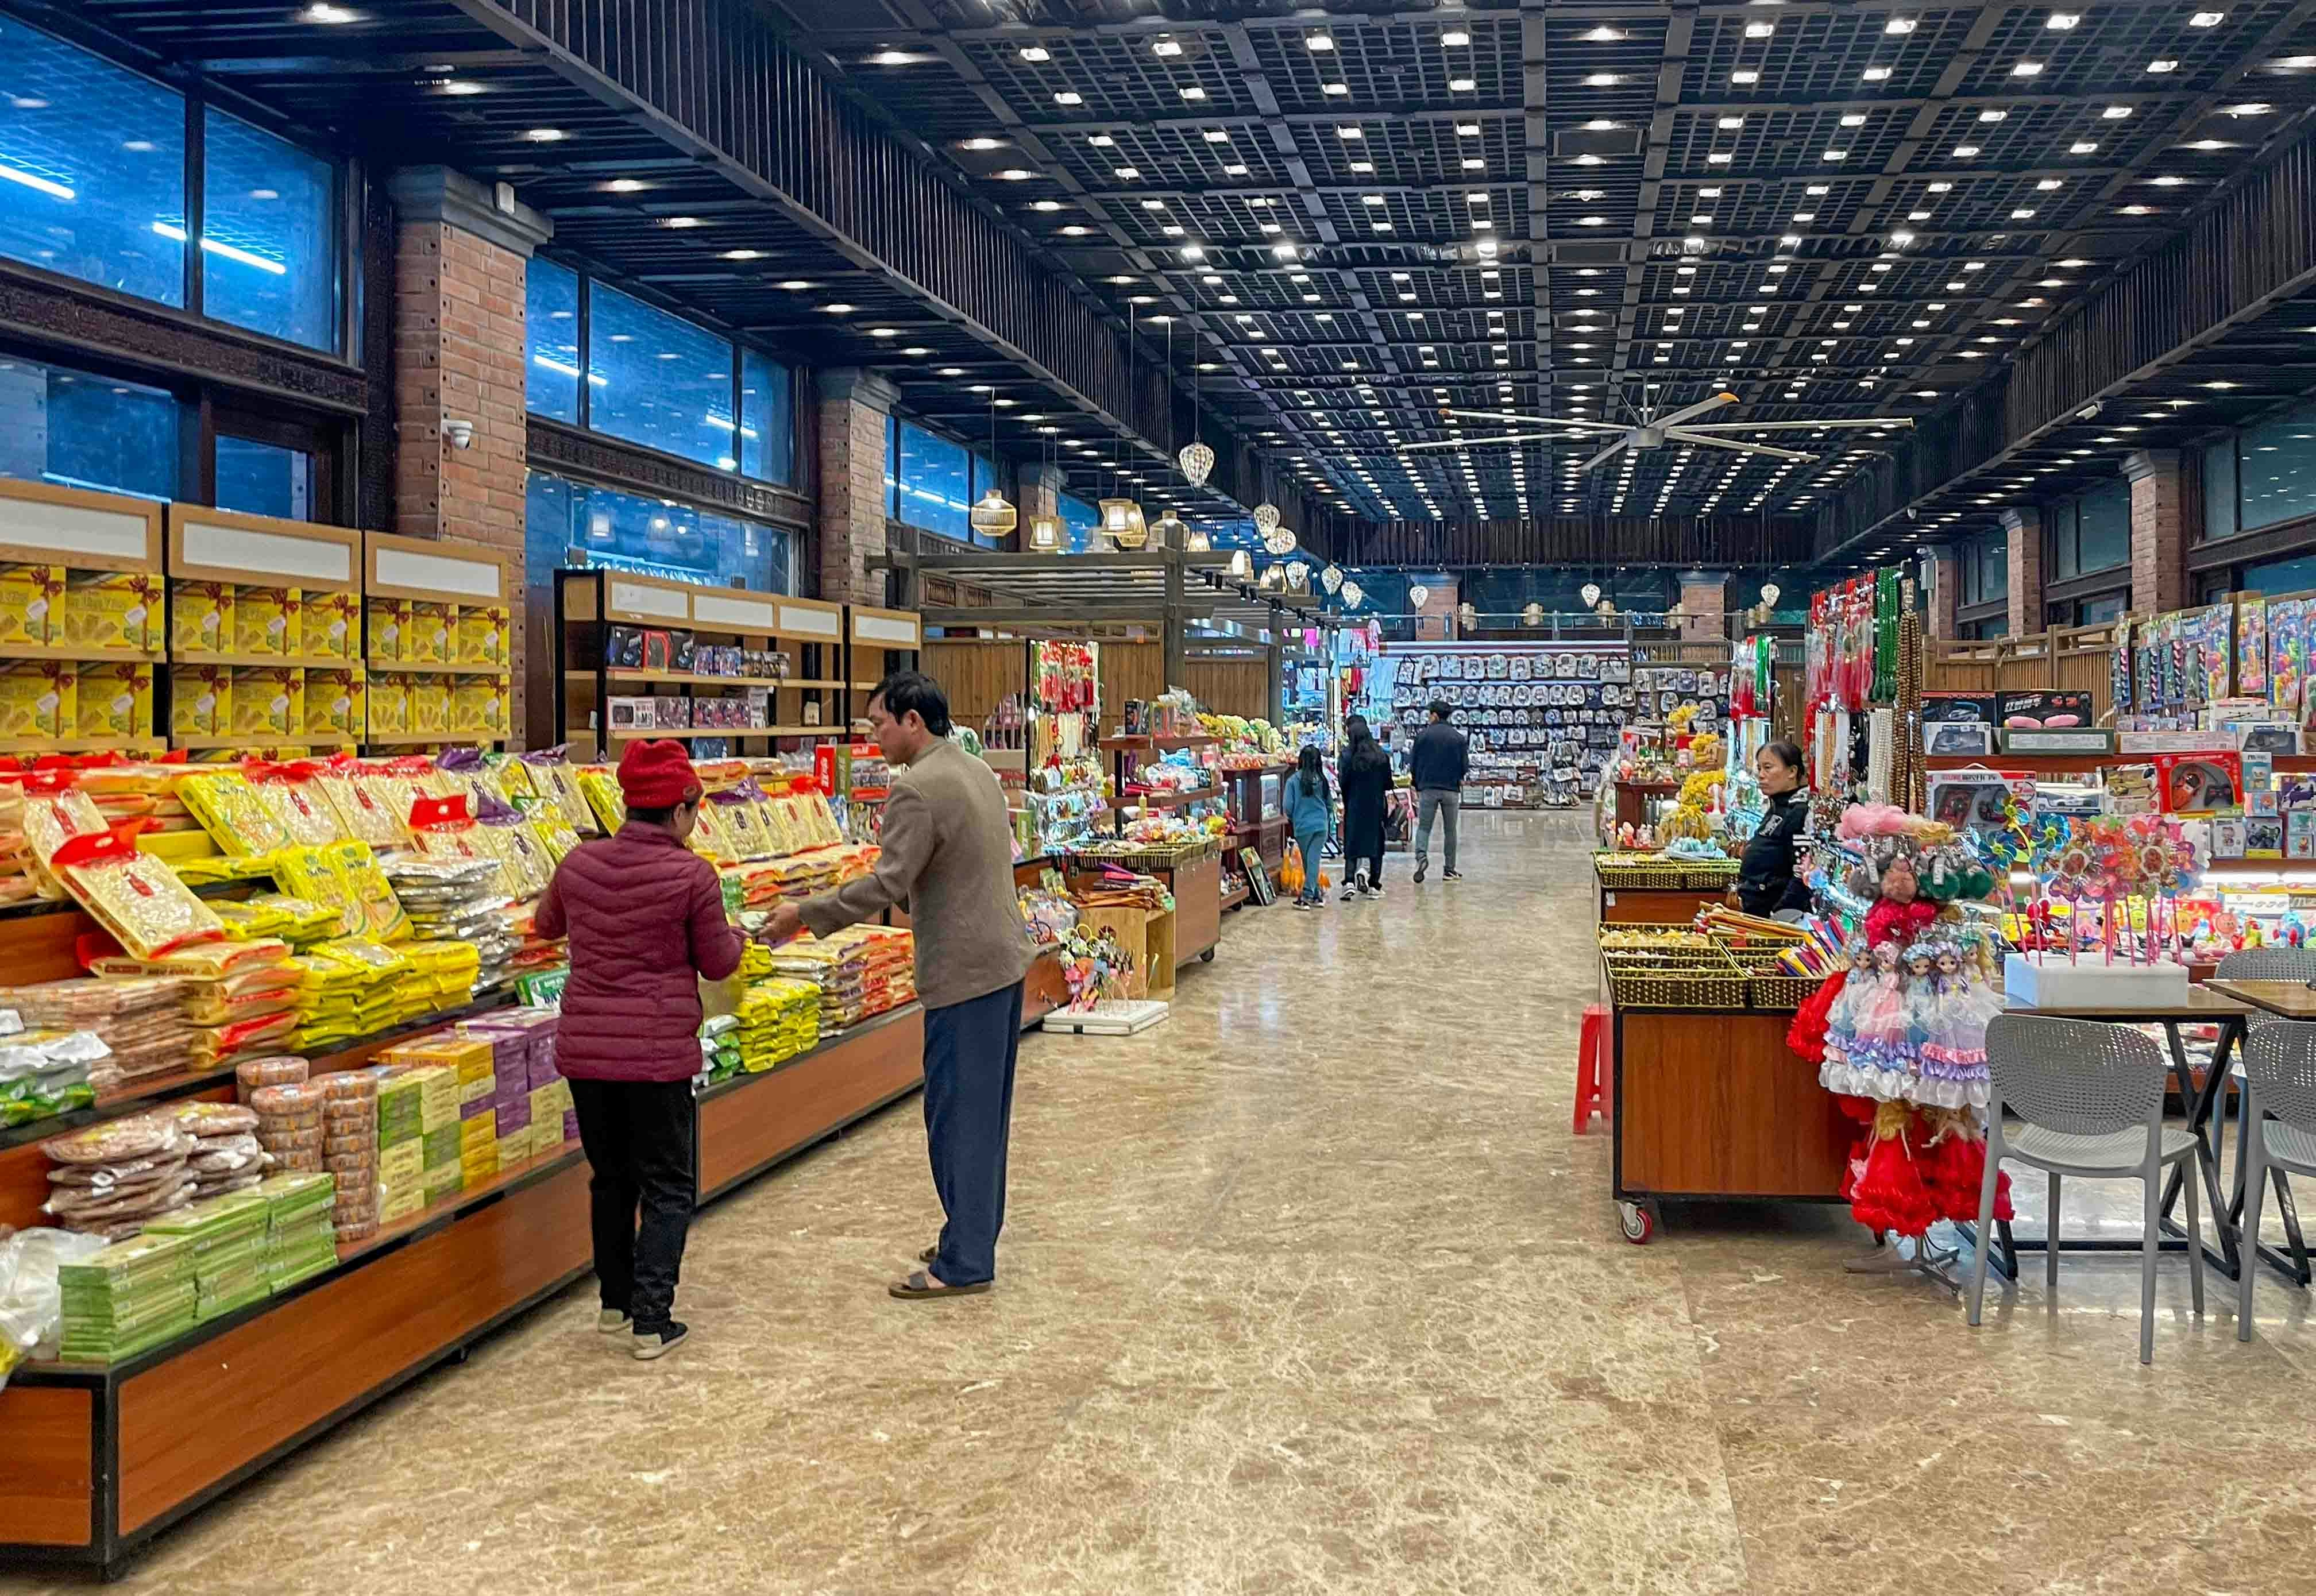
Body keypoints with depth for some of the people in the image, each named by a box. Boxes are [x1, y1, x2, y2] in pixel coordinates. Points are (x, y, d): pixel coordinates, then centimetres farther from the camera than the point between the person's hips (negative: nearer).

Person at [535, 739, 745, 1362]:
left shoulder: (579, 863, 2)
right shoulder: (692, 874, -12)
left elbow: (546, 925, 22)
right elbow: (718, 964, -2)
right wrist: (737, 935, 19)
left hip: (583, 1047, 5)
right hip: (657, 1053, -5)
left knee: (610, 1176, 20)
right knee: (667, 1185, 7)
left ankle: (615, 1303, 30)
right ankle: (651, 1321, 1)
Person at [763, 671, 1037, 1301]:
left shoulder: (917, 789, -18)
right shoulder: (978, 770, 13)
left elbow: (888, 884, -21)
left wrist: (807, 914, -13)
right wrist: (912, 895, 22)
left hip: (965, 971, -10)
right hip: (1005, 959, 10)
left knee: (957, 1114, -3)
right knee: (985, 1111, 16)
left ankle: (964, 1262, 2)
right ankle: (975, 1234, 26)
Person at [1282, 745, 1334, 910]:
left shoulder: (1294, 780, -9)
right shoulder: (1322, 779, -1)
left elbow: (1287, 806, -8)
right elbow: (1330, 804, 7)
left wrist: (1292, 819, 13)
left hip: (1303, 826, -2)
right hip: (1321, 825, 2)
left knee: (1308, 862, 12)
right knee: (1314, 860, 1)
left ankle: (1316, 895, 15)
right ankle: (1308, 895, -3)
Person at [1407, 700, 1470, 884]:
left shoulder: (1422, 736, -2)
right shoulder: (1459, 738, 1)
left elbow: (1413, 764, 0)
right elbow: (1465, 766, 3)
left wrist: (1418, 784, 13)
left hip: (1427, 788, -1)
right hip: (1451, 789, 1)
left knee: (1424, 826, 5)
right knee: (1450, 830, 10)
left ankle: (1421, 855, -22)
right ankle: (1449, 869, 11)